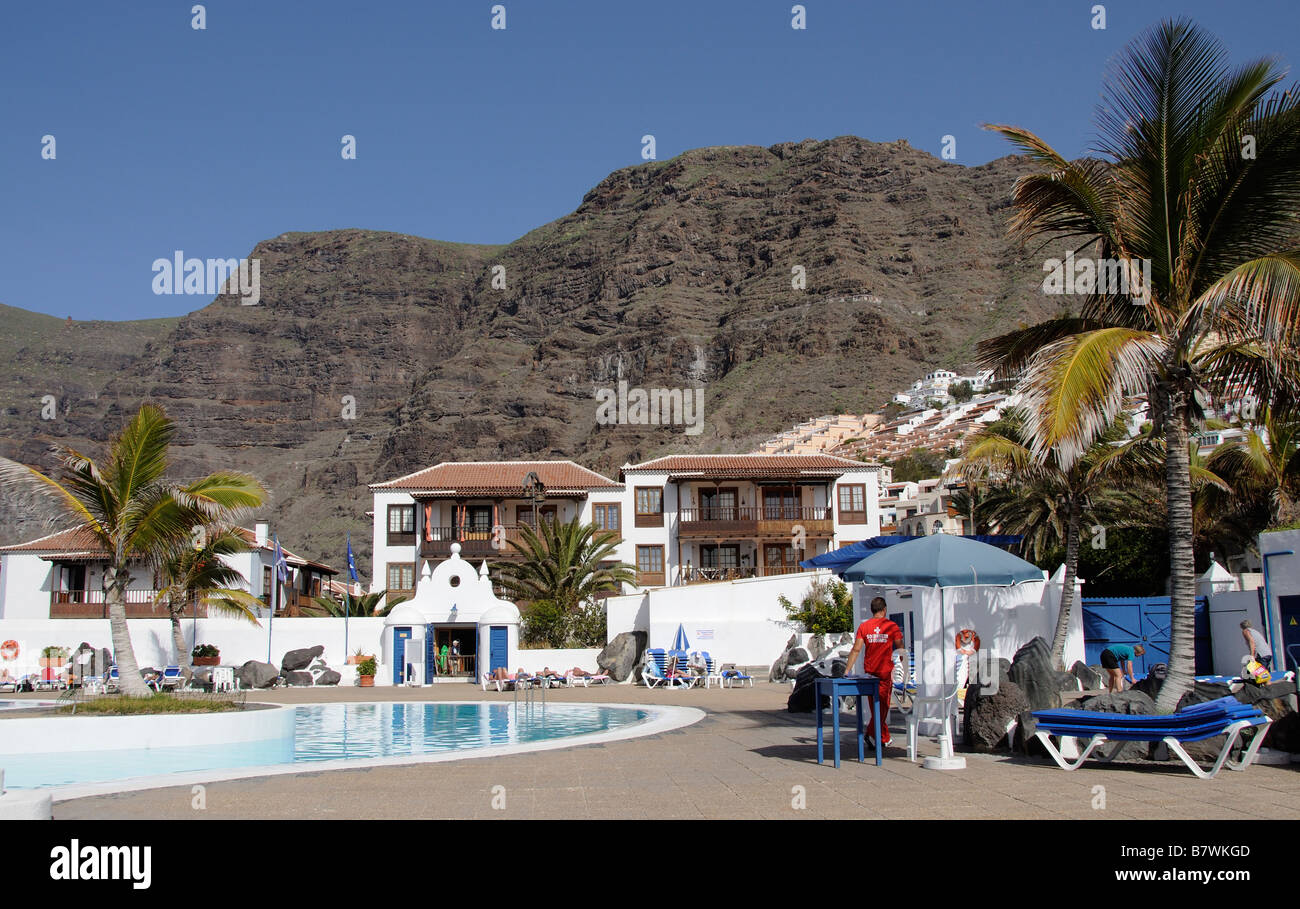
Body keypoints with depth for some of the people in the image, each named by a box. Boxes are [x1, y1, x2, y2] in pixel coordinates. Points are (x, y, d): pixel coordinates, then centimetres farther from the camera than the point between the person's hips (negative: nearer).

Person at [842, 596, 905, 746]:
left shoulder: (863, 626, 0)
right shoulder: (892, 626, -4)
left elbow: (856, 649, -5)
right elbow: (900, 648, -1)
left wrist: (848, 669, -4)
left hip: (870, 672, 3)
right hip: (886, 671, -3)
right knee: (882, 704, -1)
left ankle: (884, 738, 17)